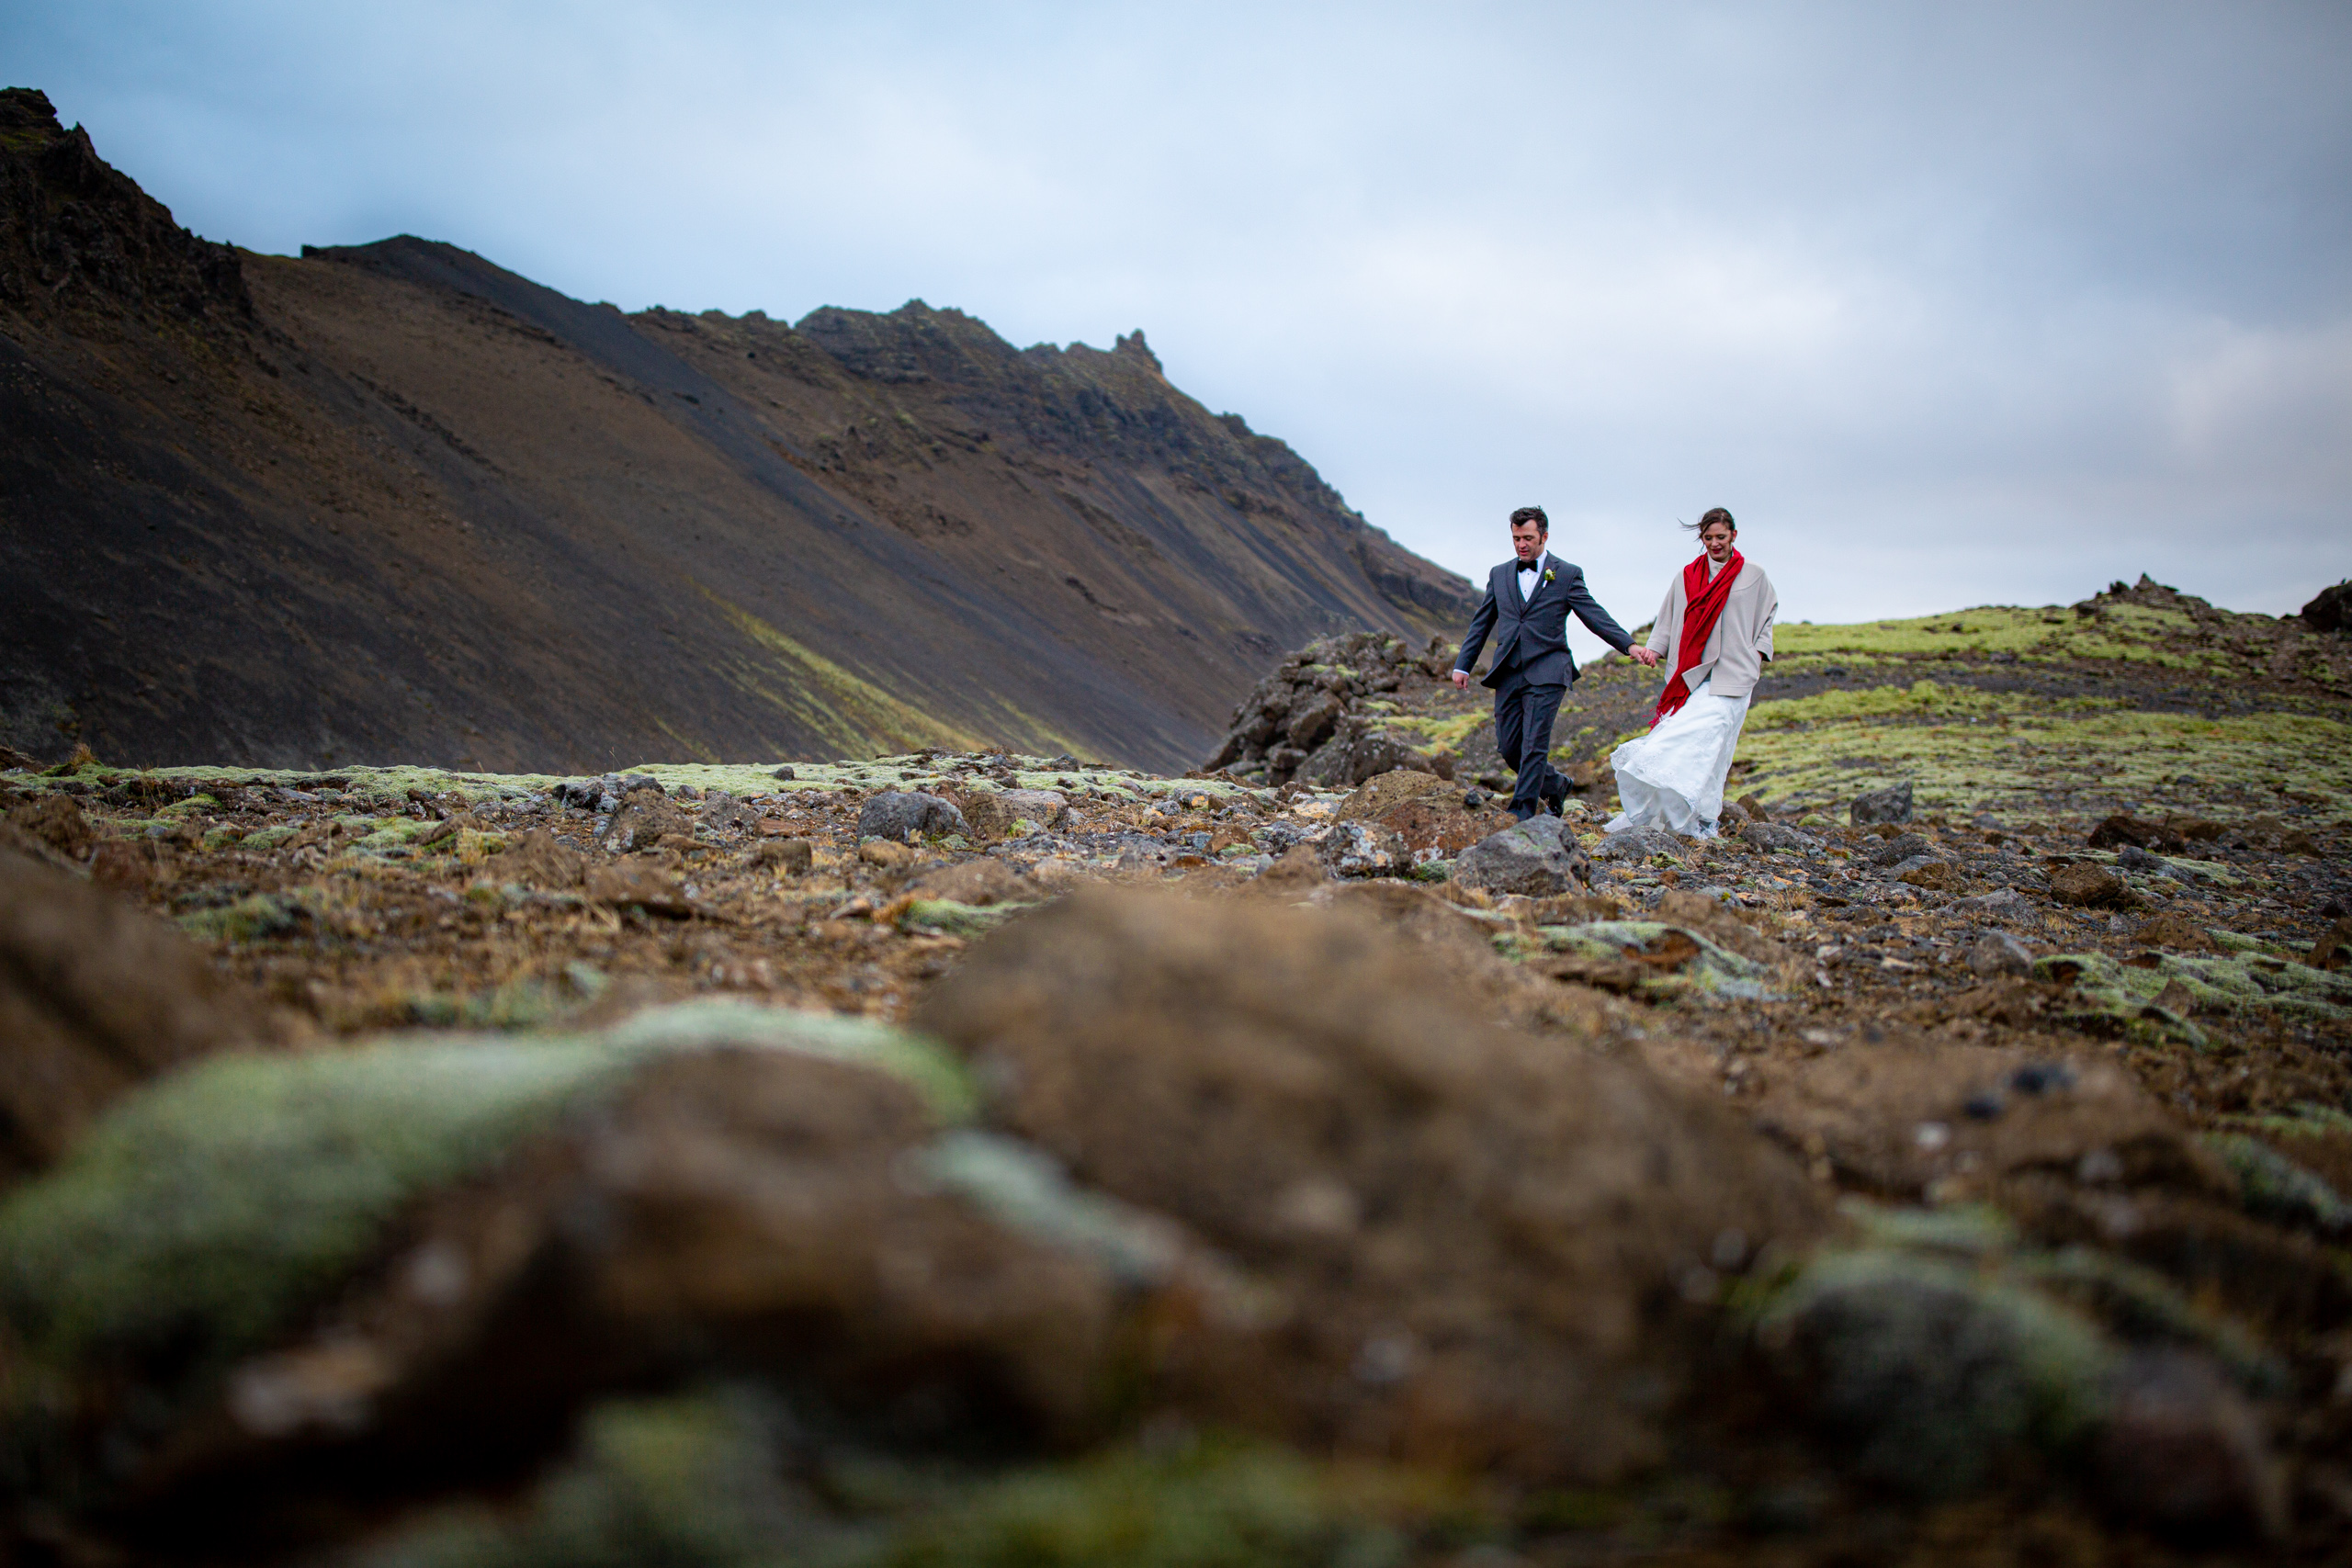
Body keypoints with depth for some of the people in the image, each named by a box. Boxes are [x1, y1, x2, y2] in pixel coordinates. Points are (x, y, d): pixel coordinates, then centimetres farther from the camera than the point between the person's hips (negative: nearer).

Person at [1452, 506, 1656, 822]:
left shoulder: (1567, 575, 3)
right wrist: (1463, 665, 12)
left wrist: (1629, 645, -17)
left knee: (1534, 745, -10)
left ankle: (1522, 813, -7)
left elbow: (1595, 616, -3)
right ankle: (1554, 785, 27)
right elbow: (1481, 624, 18)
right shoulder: (1499, 575, 15)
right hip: (1508, 674, 4)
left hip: (1546, 673, -4)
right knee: (1508, 747, 3)